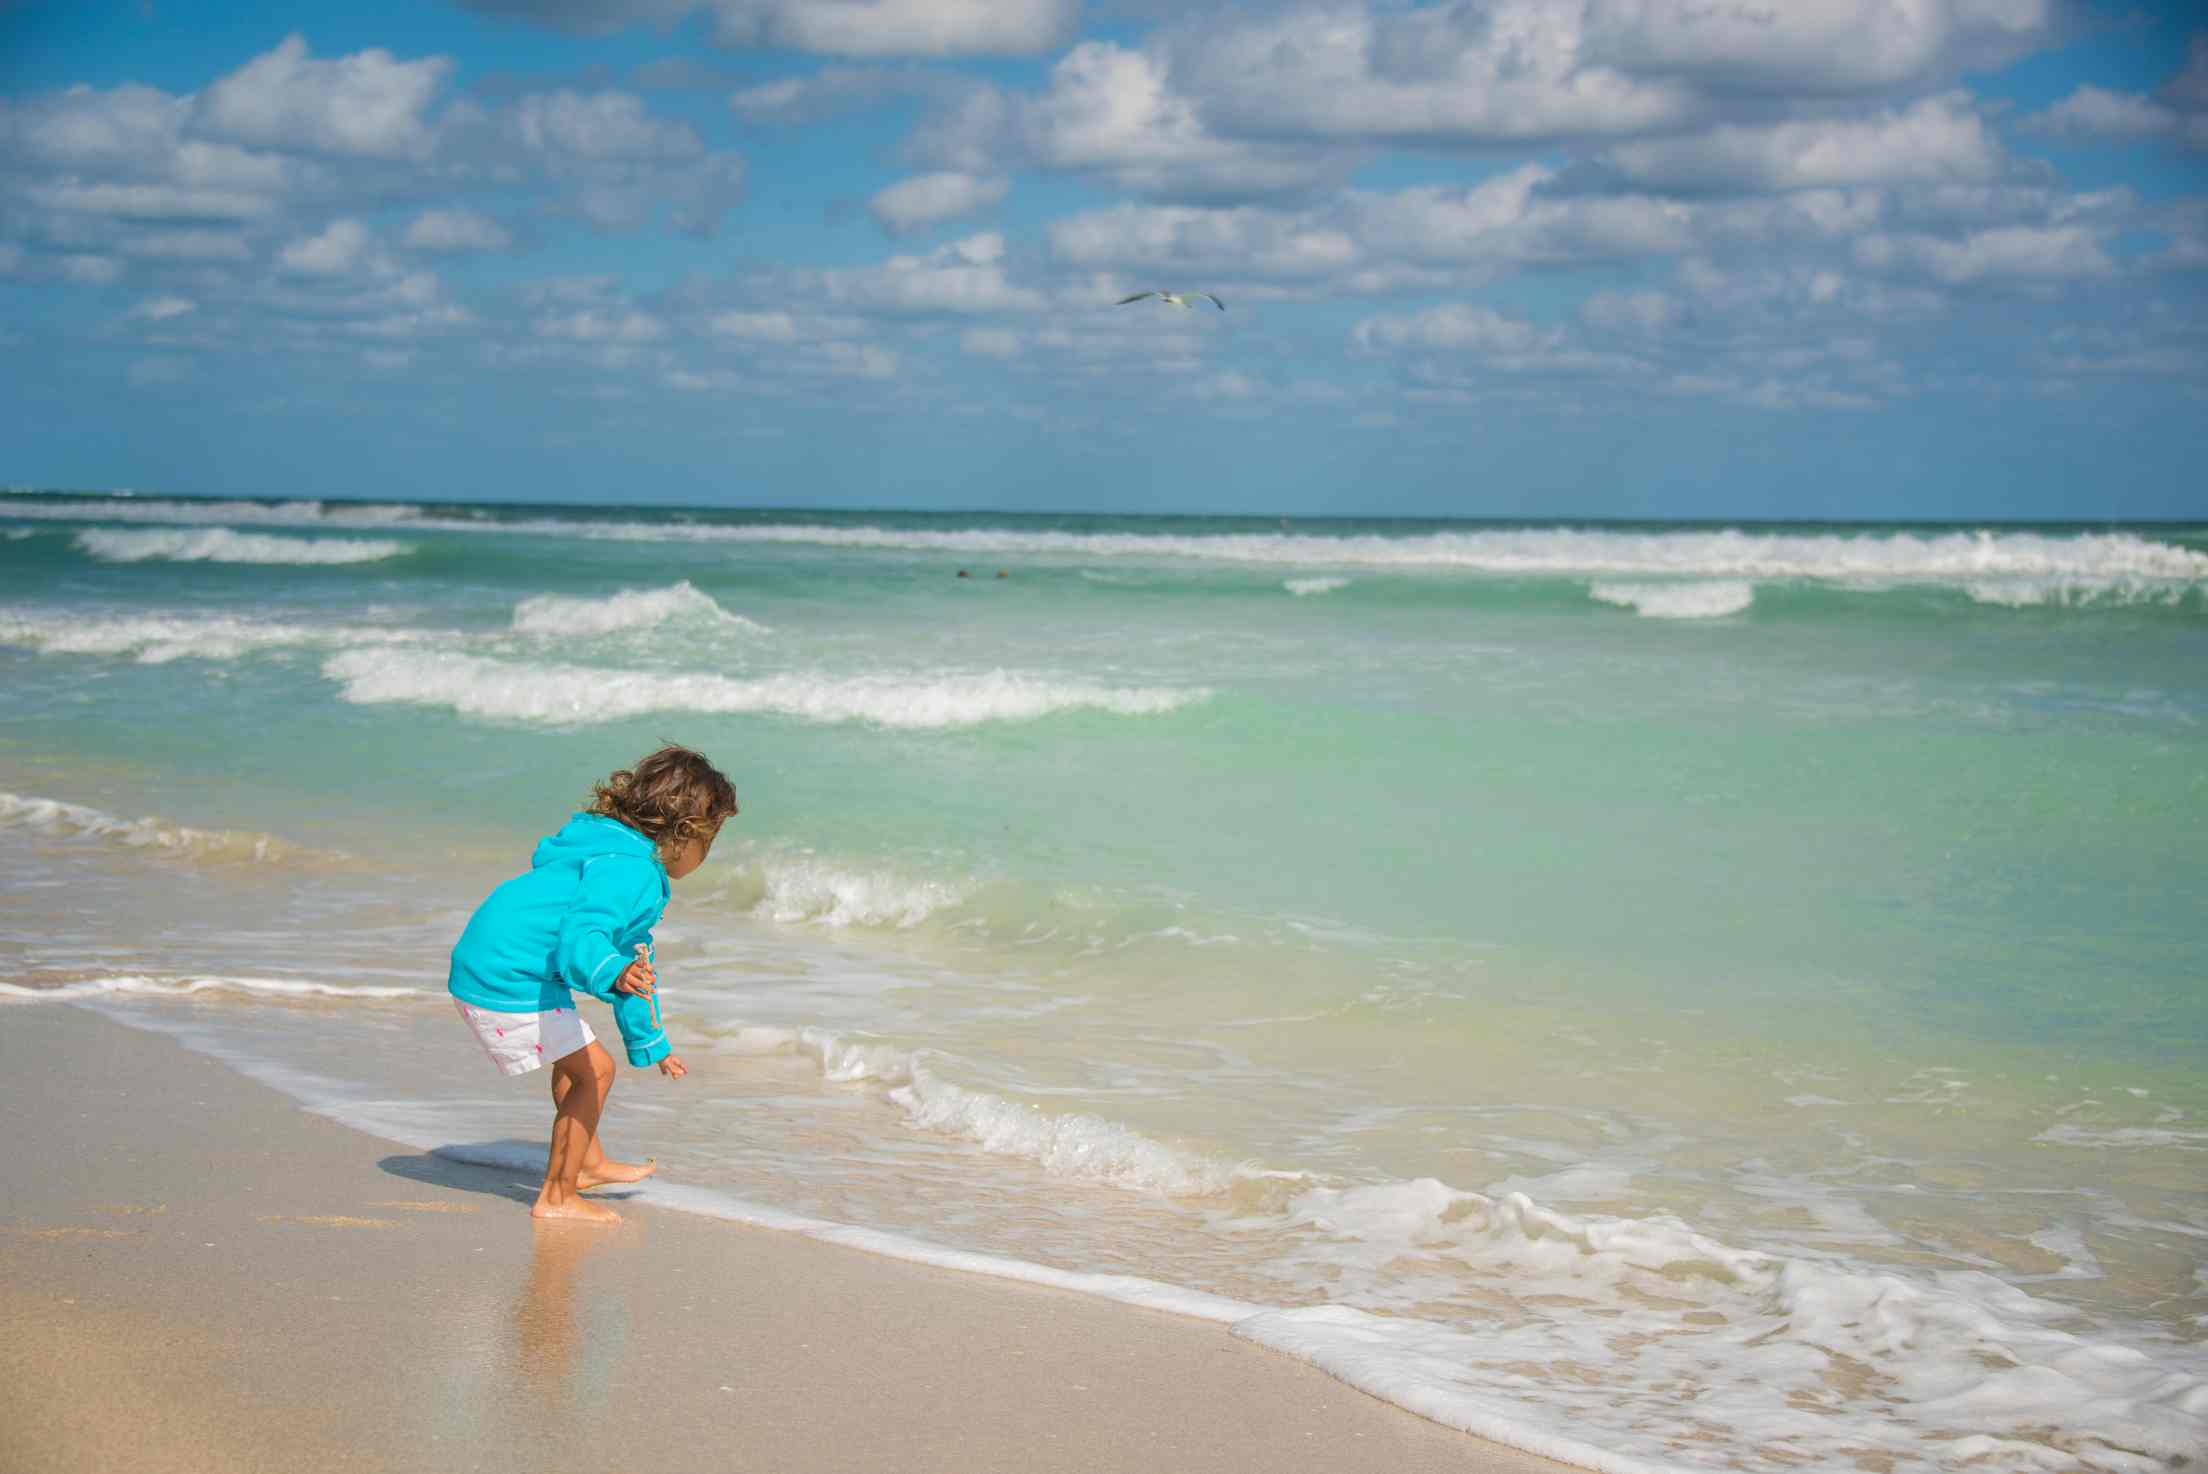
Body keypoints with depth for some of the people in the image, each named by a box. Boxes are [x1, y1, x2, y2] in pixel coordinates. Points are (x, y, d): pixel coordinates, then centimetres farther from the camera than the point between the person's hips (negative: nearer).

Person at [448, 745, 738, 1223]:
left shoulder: (633, 865, 18)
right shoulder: (628, 869, -19)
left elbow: (636, 960, 28)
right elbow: (581, 937, -33)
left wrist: (650, 1045, 36)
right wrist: (615, 974, -54)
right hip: (507, 981, -11)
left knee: (575, 1057, 29)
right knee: (594, 1069, -8)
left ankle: (588, 1163, 46)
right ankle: (557, 1197, 0)